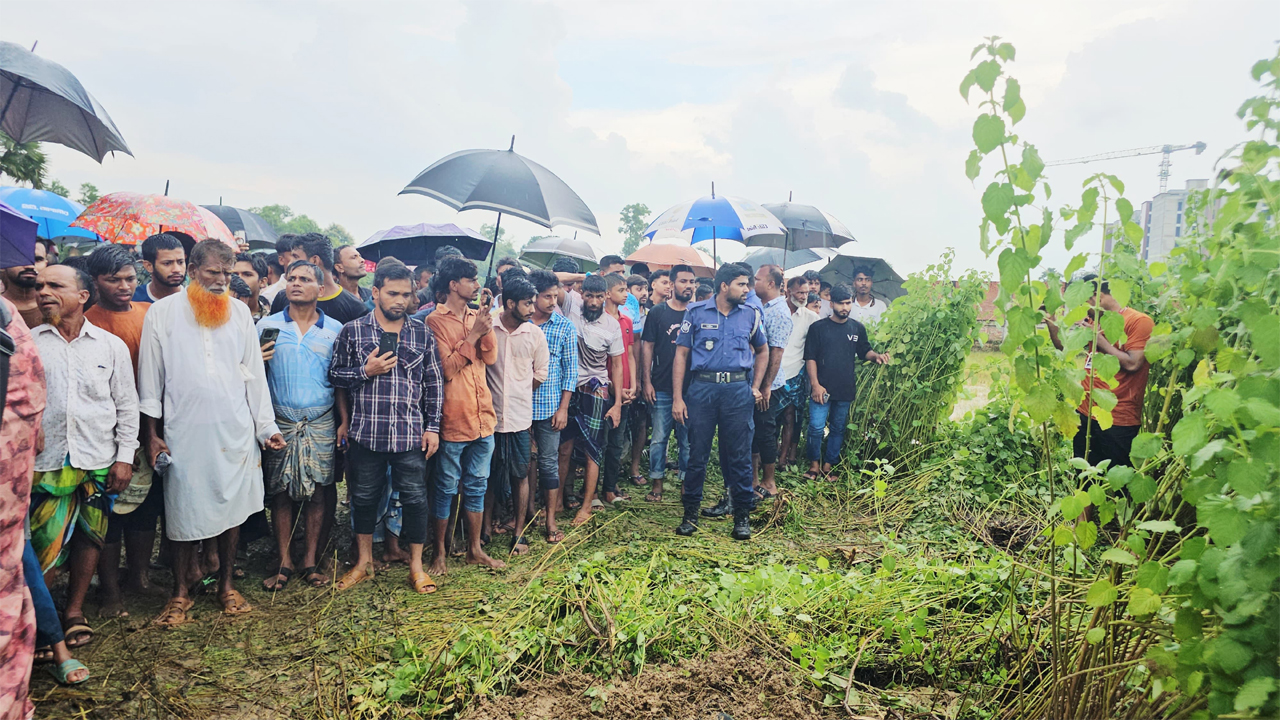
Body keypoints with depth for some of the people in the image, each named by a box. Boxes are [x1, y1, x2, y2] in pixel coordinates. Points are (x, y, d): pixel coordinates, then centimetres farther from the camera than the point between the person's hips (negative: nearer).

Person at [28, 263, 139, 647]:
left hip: (99, 461, 1)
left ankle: (74, 610, 26)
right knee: (45, 544, -3)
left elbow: (127, 405, 7)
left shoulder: (111, 345, 4)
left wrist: (125, 457, 2)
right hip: (46, 461, -1)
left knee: (89, 536, 10)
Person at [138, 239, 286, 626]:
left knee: (232, 506, 9)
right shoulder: (162, 312, 0)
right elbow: (150, 377, 2)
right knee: (183, 511, 5)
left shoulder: (239, 312, 6)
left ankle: (227, 584, 25)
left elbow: (254, 374, 9)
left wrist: (266, 426, 6)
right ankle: (181, 592, 22)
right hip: (184, 431, -2)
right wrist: (151, 434, 0)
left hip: (235, 431, 2)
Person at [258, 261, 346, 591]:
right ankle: (284, 561, 15)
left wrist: (344, 420, -4)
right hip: (279, 422, 1)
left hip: (321, 422, 0)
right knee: (280, 492, 4)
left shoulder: (334, 329, 5)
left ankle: (311, 559, 14)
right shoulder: (266, 326, 6)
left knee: (319, 491, 2)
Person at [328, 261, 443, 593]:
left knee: (415, 498, 5)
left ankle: (416, 565, 21)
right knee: (364, 497, 13)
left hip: (411, 435, 0)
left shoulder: (422, 333, 4)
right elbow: (334, 375, 6)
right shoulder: (352, 331, 2)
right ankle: (364, 562, 32)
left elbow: (434, 383, 6)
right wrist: (366, 371, -12)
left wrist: (433, 426, 2)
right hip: (366, 434, 0)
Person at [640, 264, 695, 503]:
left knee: (688, 439, 7)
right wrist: (646, 381, -4)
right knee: (659, 438, 4)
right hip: (662, 388, -1)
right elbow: (647, 346, 3)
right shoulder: (658, 313, 2)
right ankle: (657, 482, 15)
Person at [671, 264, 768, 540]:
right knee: (697, 453, 4)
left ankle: (742, 515, 17)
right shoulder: (696, 312, 3)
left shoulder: (751, 315, 9)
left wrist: (756, 387, 11)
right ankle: (691, 512, 19)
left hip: (738, 390, 1)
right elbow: (681, 354, 2)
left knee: (739, 455, 3)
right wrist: (677, 398, -4)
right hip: (702, 388, -1)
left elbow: (762, 352, 22)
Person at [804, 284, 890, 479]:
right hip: (822, 389, -3)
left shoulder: (857, 328, 7)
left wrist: (876, 356, -7)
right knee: (816, 427, -7)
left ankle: (828, 465, 23)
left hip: (846, 389, 3)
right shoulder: (818, 327, -2)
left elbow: (864, 351, 17)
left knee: (838, 429, 11)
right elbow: (810, 358, -3)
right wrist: (815, 385, -11)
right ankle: (814, 463, 11)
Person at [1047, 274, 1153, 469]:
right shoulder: (1094, 321, 12)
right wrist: (1050, 318, 5)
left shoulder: (1139, 321, -9)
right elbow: (1063, 344, 18)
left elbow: (1132, 364, -19)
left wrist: (1099, 339, -13)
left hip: (1118, 422, -7)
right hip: (1085, 414, 7)